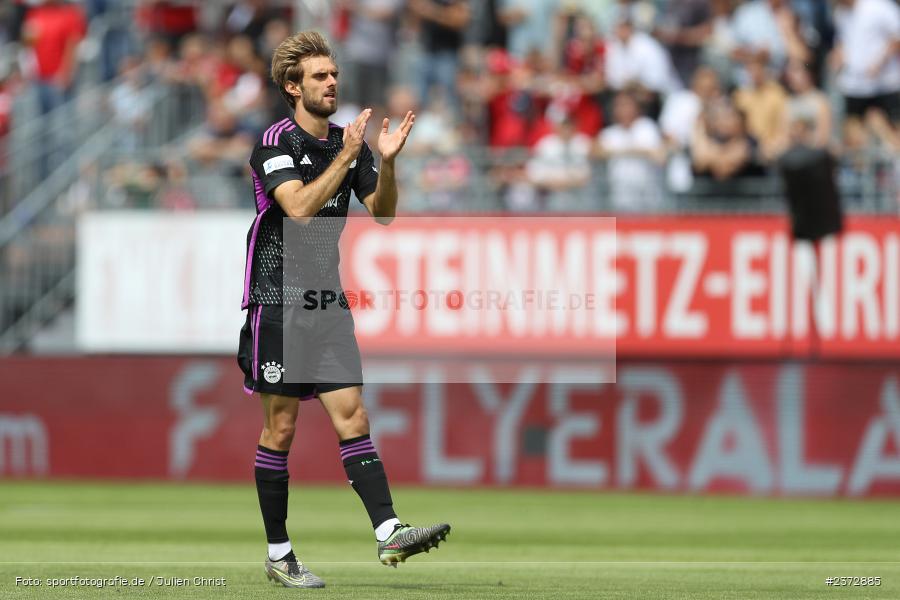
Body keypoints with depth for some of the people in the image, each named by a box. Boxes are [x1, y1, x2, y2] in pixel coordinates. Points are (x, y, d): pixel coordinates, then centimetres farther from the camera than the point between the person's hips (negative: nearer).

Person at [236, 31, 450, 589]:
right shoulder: (277, 142, -10)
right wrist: (347, 156, -25)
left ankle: (389, 533, -13)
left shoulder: (348, 141, 10)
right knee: (281, 428, 0)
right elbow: (300, 207, -24)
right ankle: (279, 554, 7)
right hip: (278, 300, -5)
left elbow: (383, 213, 8)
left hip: (327, 302, 5)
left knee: (353, 417, -4)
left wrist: (387, 163, -9)